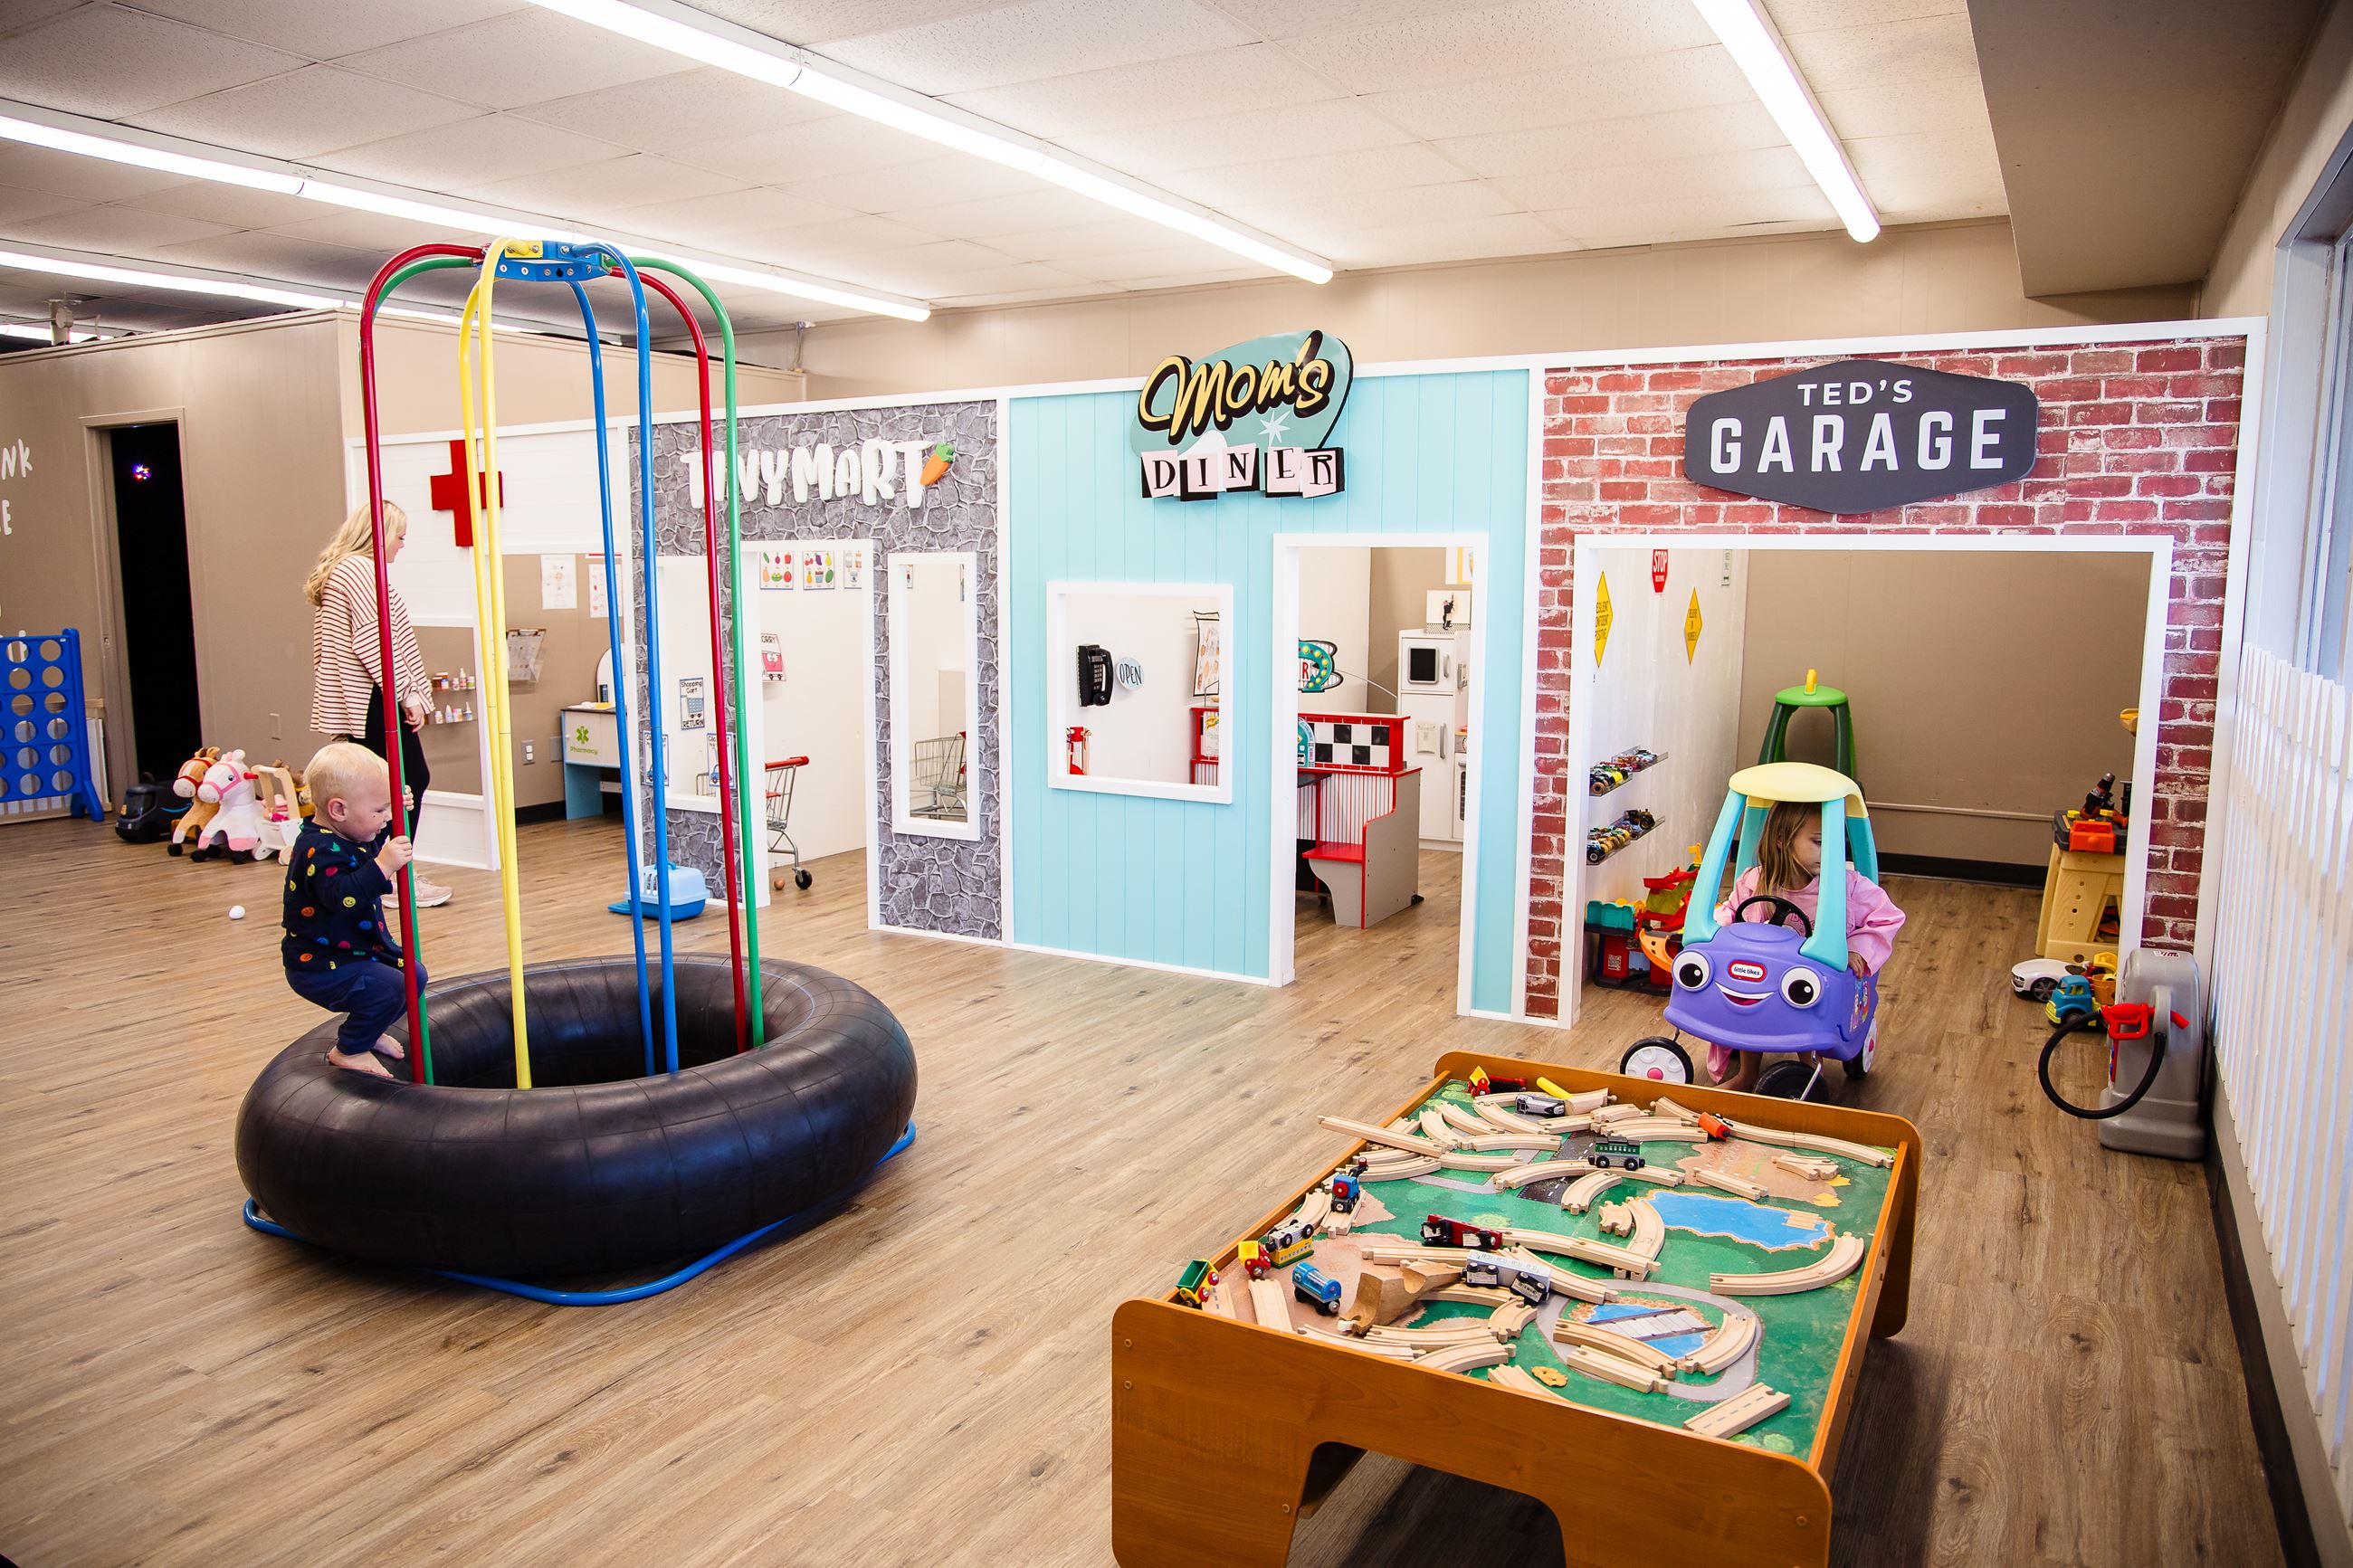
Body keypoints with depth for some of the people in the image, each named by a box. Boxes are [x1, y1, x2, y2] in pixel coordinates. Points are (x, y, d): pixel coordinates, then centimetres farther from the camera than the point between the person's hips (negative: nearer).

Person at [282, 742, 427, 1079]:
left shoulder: (347, 836, 3)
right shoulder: (318, 849, -28)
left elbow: (381, 844, 27)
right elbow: (343, 896, -43)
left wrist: (395, 816, 10)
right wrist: (383, 866, -50)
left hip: (361, 948, 10)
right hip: (318, 965, -10)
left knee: (413, 974, 13)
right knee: (387, 988, -22)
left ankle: (367, 1030, 31)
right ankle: (349, 1050, 0)